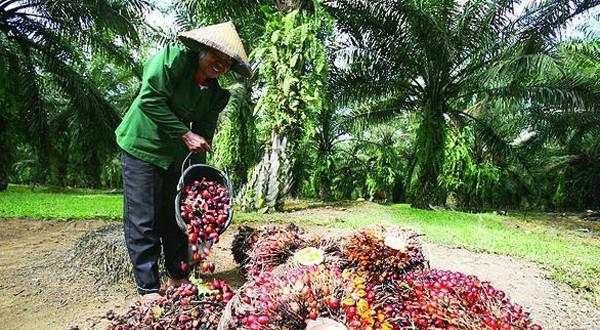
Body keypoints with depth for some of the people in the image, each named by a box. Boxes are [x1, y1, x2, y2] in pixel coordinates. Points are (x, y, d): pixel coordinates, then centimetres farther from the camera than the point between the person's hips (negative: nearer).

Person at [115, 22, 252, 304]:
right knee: (143, 221, -5)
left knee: (177, 216, 10)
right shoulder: (174, 57, -16)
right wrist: (185, 134, -23)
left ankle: (177, 277, 25)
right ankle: (148, 289, 5)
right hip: (142, 146, -6)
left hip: (176, 156, 6)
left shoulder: (216, 94, 1)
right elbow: (150, 98, -23)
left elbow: (204, 134, 1)